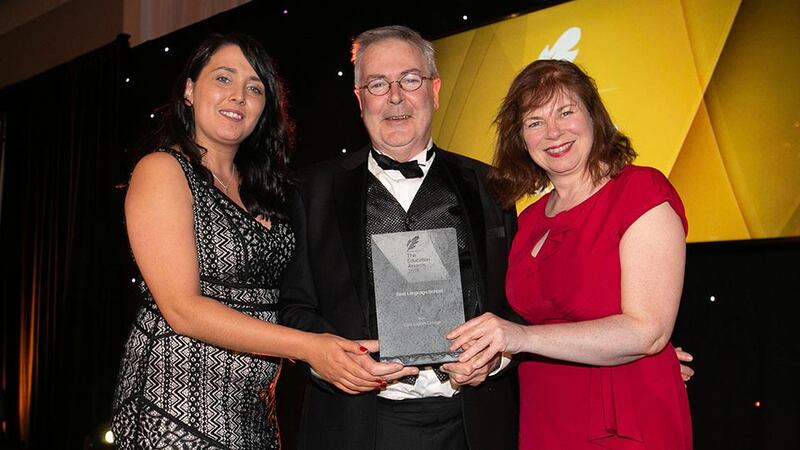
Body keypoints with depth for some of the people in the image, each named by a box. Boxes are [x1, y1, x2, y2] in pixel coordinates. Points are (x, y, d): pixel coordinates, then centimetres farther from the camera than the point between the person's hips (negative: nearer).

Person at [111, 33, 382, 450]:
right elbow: (182, 309, -18)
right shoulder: (162, 170, -9)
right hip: (179, 406, -7)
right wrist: (307, 346, -23)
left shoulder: (259, 186, 12)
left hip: (255, 411, 7)